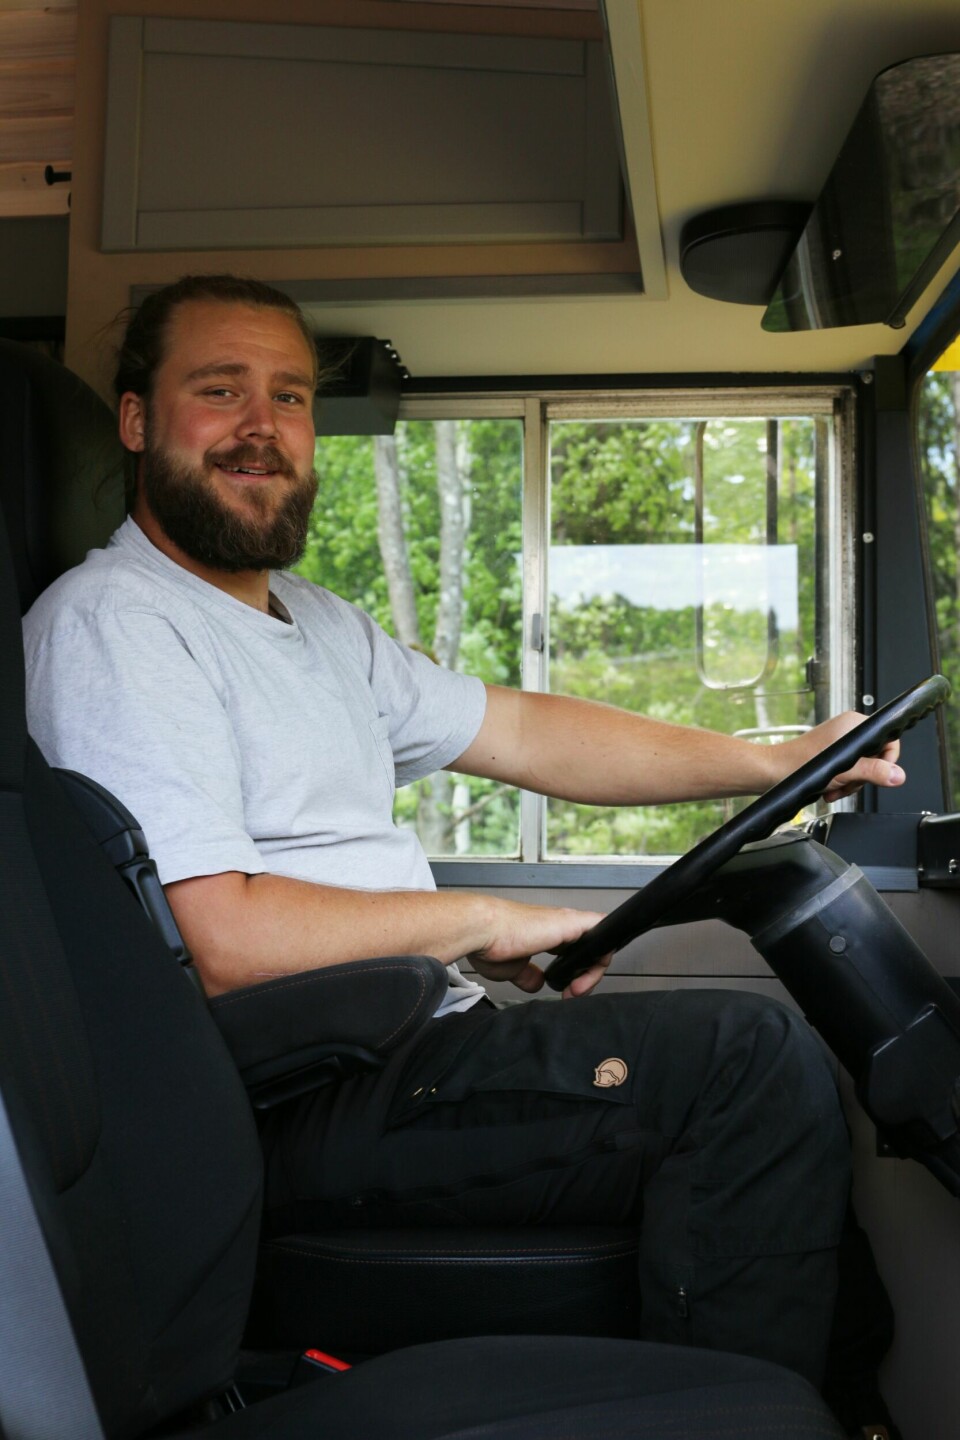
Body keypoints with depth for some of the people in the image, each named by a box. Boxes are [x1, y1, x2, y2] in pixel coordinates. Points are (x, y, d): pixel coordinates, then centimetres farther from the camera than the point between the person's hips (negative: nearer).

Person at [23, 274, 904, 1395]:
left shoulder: (317, 623, 19)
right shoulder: (111, 621, -11)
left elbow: (520, 733, 17)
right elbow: (220, 943, -21)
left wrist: (774, 763, 8)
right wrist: (482, 923, -10)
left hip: (404, 1040, 10)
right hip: (291, 1111, -10)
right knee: (750, 1060, -18)